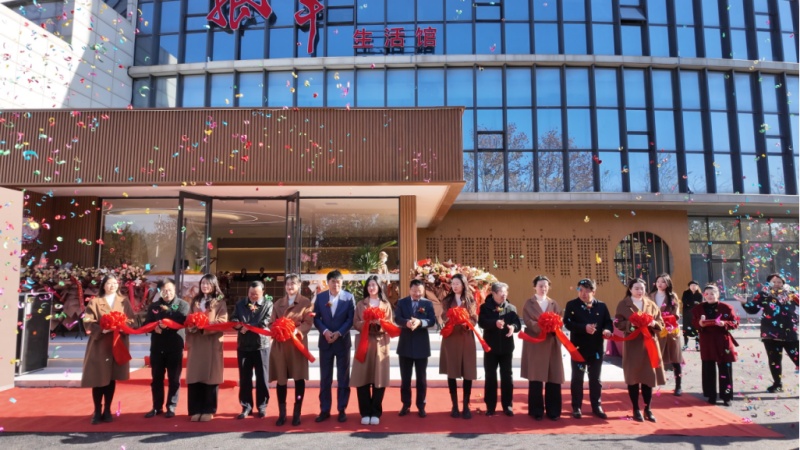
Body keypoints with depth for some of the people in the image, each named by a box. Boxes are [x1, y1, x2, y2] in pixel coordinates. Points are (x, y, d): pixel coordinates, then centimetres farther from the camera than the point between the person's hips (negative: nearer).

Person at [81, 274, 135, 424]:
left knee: (112, 378, 6)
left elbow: (131, 321, 6)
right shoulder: (95, 302, 4)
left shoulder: (124, 302, 10)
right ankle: (97, 411, 9)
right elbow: (88, 322, -5)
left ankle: (107, 410, 15)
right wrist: (102, 329, -21)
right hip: (99, 344, -2)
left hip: (117, 344, 2)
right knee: (98, 378, -2)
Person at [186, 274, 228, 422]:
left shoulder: (220, 302, 5)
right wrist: (192, 325, -8)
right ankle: (196, 410, 9)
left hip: (212, 343, -3)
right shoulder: (195, 302, 17)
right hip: (196, 342, 3)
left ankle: (209, 410, 6)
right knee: (195, 376, 1)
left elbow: (223, 322, -4)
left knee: (210, 376, -1)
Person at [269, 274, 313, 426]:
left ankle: (297, 414, 10)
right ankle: (282, 414, 13)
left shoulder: (306, 302, 5)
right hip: (280, 344, 3)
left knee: (299, 378, 0)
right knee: (281, 379, 3)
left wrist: (296, 331, -22)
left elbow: (308, 322, -5)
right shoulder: (278, 303, 15)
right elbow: (271, 323, 11)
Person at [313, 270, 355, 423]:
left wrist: (339, 333, -15)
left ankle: (342, 410, 15)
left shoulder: (349, 297, -2)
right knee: (325, 378, 7)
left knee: (343, 378, 6)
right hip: (325, 341, 2)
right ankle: (324, 410, 15)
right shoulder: (320, 297, 4)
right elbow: (316, 318, 1)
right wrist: (325, 331, -15)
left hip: (343, 341, -1)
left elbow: (351, 319, -5)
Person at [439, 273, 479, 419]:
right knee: (451, 372, 2)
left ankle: (466, 406, 9)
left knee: (468, 373, -1)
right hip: (450, 338, 1)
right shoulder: (447, 300, 8)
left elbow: (475, 320, 3)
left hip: (466, 339, 0)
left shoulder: (470, 300, 7)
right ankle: (455, 406, 11)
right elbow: (444, 318, 4)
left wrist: (466, 323, -17)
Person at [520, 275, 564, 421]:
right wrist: (540, 326, -24)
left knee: (554, 377, 1)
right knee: (536, 377, -1)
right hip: (535, 344, -3)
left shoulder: (554, 304, 17)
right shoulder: (529, 303, 7)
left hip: (552, 343, 3)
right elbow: (527, 321, -7)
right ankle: (536, 411, 7)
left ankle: (553, 411, 12)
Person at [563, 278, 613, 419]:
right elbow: (568, 323, -13)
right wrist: (584, 328, -25)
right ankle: (576, 407, 15)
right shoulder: (571, 305, -2)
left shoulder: (601, 306, 6)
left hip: (596, 348, 2)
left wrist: (607, 330, -18)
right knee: (577, 379, 6)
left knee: (595, 379, 12)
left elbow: (608, 322, 4)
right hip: (578, 348, -2)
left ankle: (596, 406, 24)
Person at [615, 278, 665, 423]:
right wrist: (631, 323, -21)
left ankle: (648, 409, 17)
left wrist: (653, 323, -12)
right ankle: (636, 409, 11)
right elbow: (618, 323, -5)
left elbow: (661, 324, 10)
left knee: (649, 376, 4)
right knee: (633, 377, 1)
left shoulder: (651, 305, 11)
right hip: (632, 345, -3)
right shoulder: (623, 304, 0)